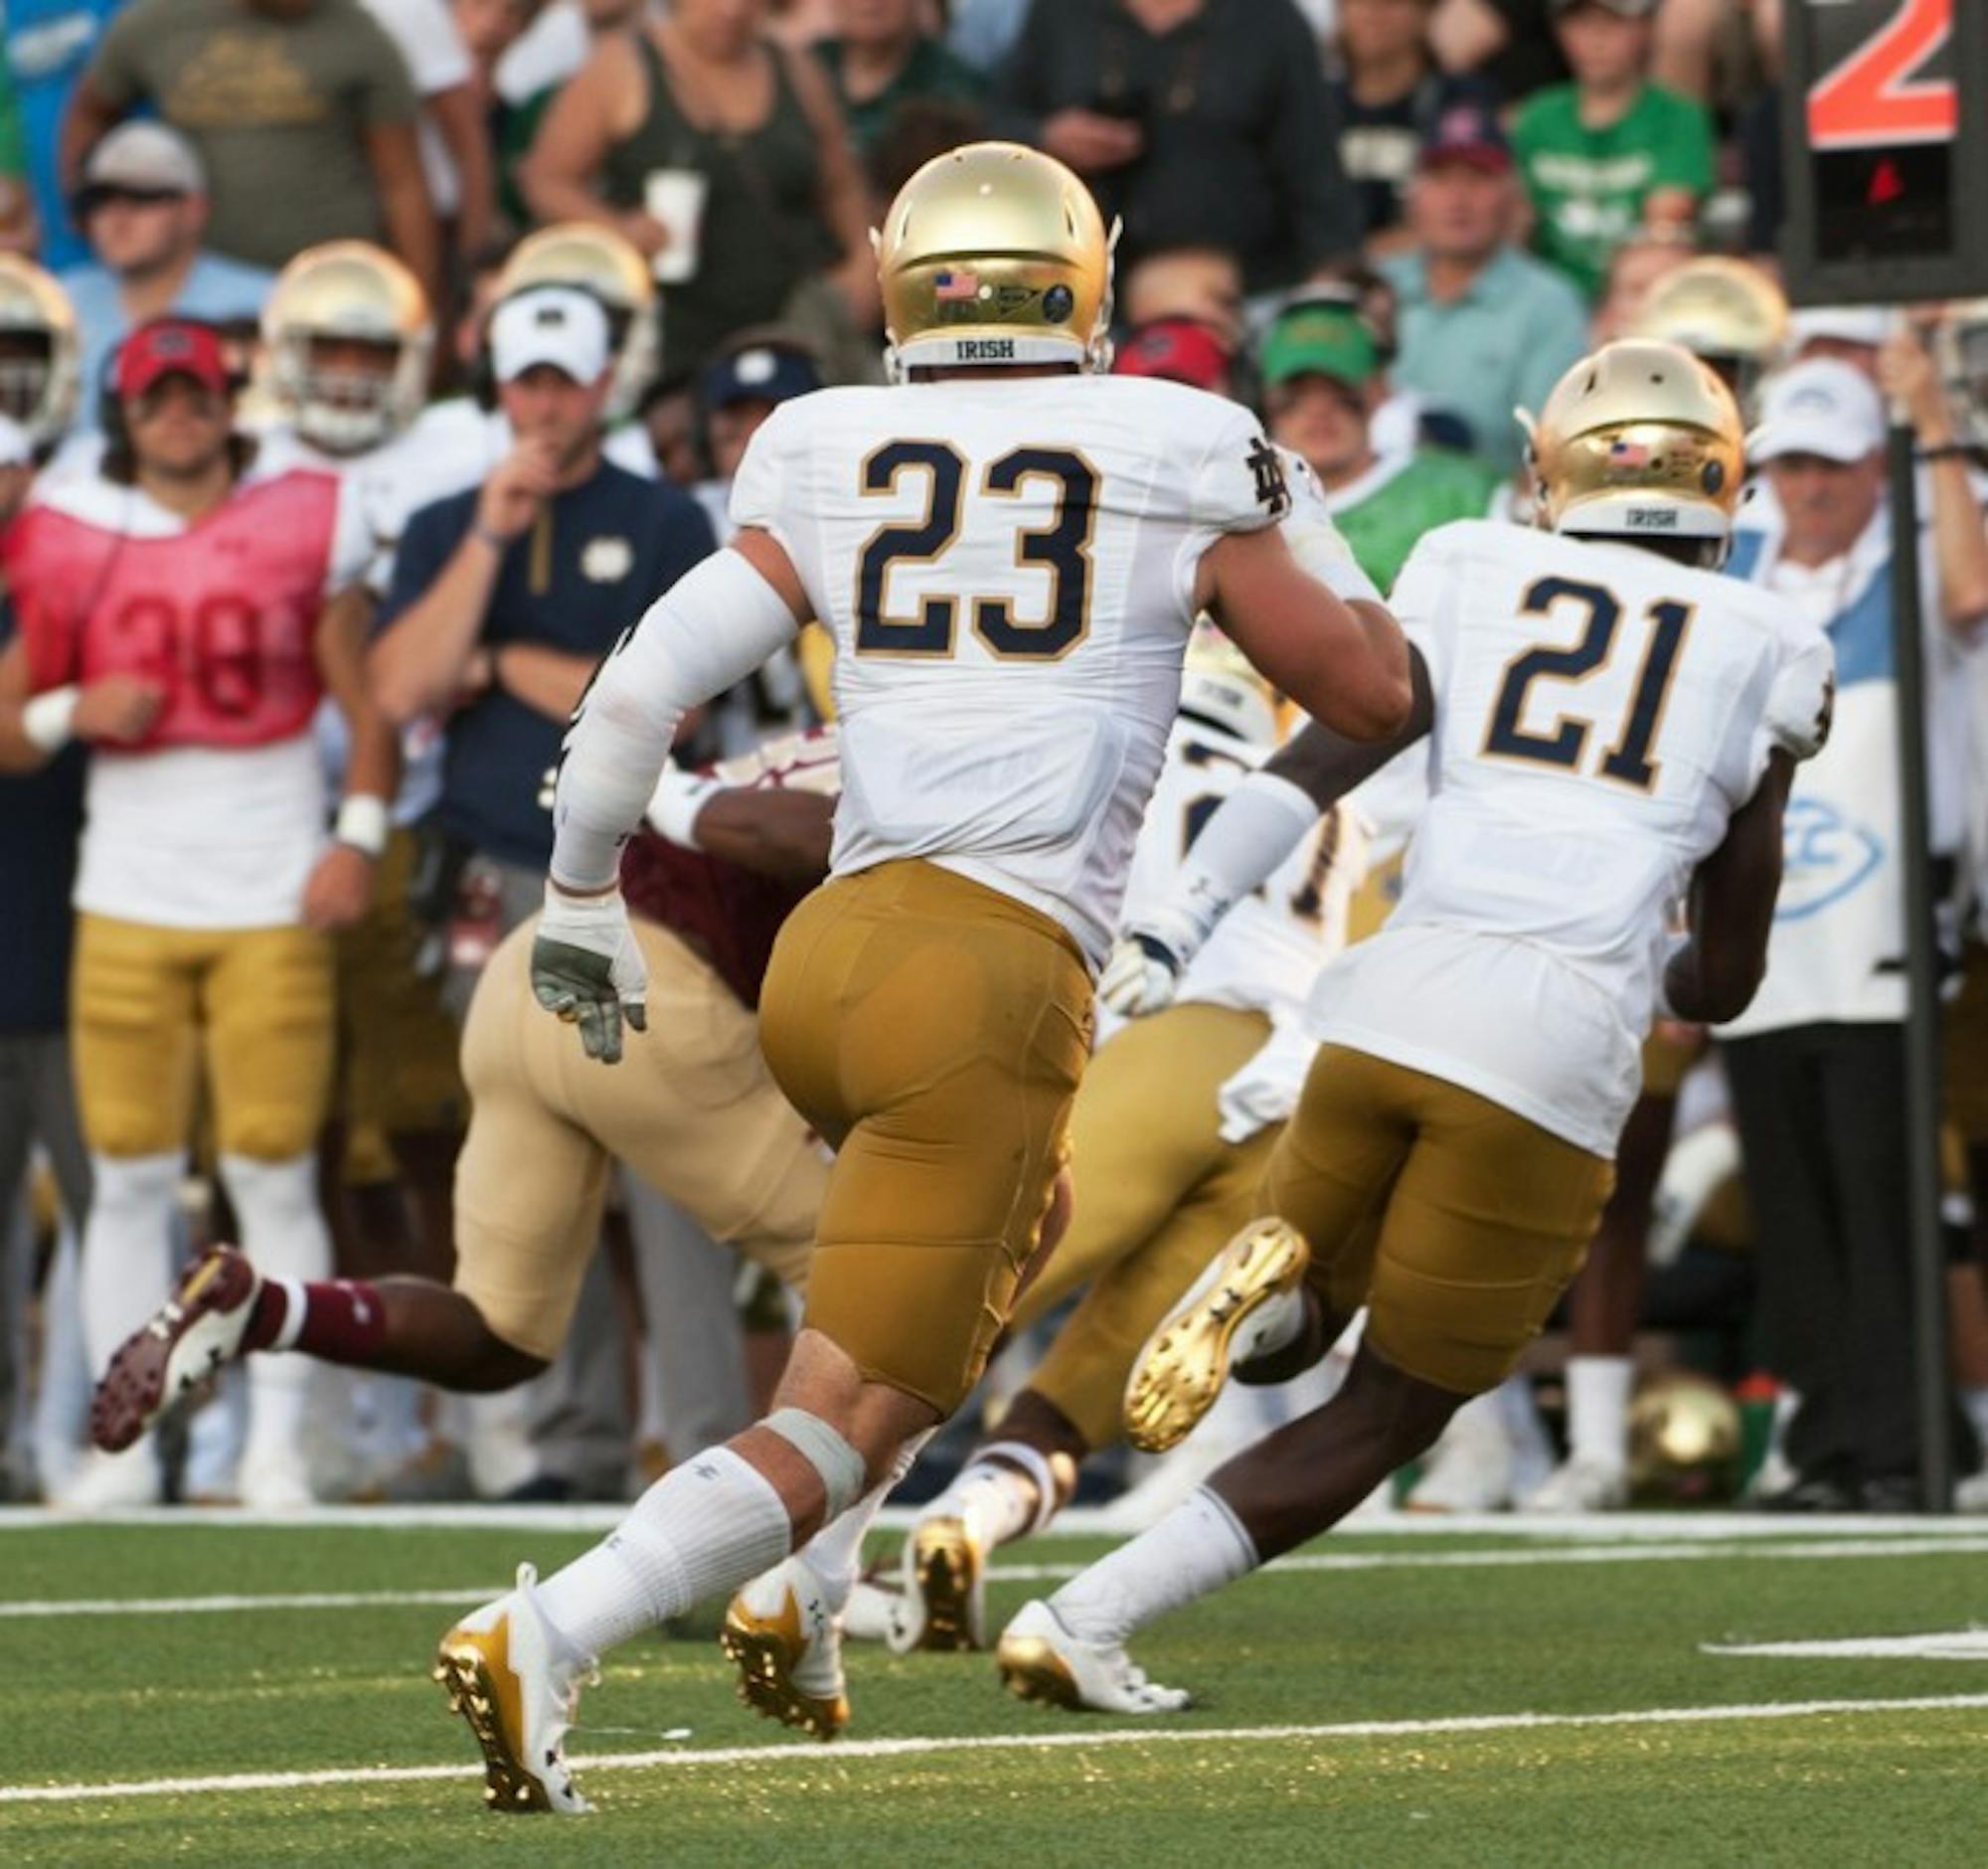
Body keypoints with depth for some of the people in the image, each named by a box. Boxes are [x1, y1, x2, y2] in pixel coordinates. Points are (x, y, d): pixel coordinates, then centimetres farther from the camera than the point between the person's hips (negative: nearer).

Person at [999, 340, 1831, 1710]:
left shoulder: (1472, 576, 15)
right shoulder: (1764, 655, 14)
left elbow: (1322, 759, -2)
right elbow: (1726, 979, 17)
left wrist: (1179, 925, -8)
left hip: (1389, 1009, 2)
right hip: (1562, 1045, -2)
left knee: (1298, 1323, 28)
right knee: (1385, 1417, 11)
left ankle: (1261, 1281, -9)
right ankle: (1086, 1621, -5)